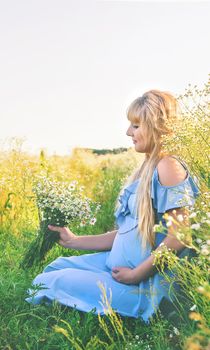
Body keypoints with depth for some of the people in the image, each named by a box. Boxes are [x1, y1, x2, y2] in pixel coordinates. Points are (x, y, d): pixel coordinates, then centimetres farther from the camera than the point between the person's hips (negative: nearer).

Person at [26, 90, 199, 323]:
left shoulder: (168, 166, -17)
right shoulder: (146, 168, 10)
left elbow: (179, 237, -22)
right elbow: (127, 232, 10)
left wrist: (135, 274, -16)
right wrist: (73, 241, 9)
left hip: (146, 284, -9)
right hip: (122, 264, 9)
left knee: (49, 282, -8)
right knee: (58, 266, 16)